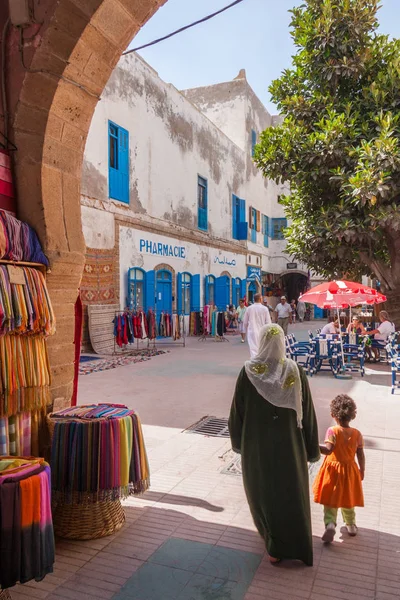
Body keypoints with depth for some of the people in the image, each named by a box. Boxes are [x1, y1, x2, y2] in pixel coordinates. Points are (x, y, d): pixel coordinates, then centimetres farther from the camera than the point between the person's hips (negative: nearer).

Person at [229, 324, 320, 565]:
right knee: (290, 493, 16)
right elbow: (308, 413, -8)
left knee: (263, 490, 21)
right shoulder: (295, 371, -14)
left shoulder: (248, 372, -15)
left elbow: (237, 410, -6)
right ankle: (294, 546, 26)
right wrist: (312, 448, 4)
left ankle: (275, 545, 40)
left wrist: (238, 441, 9)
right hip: (288, 443, 0)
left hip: (256, 443, 1)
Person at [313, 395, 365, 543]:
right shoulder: (357, 434, -7)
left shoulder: (332, 431, -18)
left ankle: (330, 523, -11)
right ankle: (351, 524, 35)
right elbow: (361, 455, 0)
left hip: (333, 470, -3)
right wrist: (362, 470, 14)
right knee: (348, 499, 22)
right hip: (350, 471, 3)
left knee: (330, 500, 7)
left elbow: (328, 450, -28)